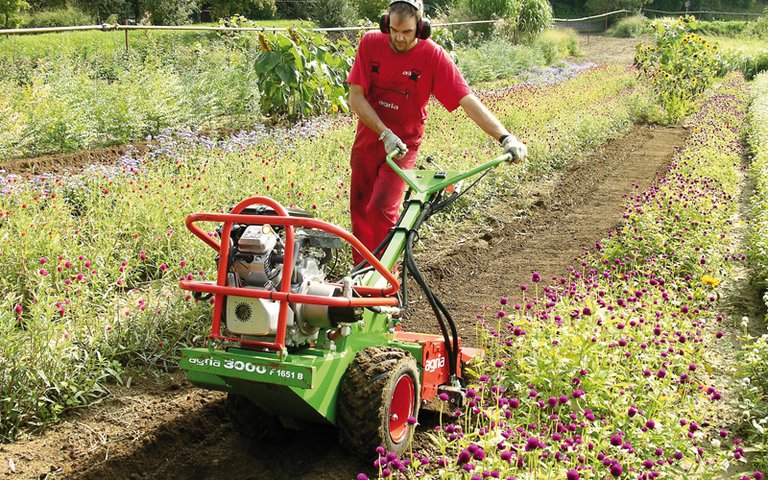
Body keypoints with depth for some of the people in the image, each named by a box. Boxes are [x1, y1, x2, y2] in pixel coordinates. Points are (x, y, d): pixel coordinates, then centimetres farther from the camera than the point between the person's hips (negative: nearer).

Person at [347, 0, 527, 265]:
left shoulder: (433, 56, -18)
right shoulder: (370, 43, -11)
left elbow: (468, 101, -22)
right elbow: (356, 97, -11)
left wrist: (505, 137, -32)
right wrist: (386, 134, -21)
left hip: (404, 145, -3)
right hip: (368, 139, 3)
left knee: (381, 208, -18)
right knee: (359, 207, 11)